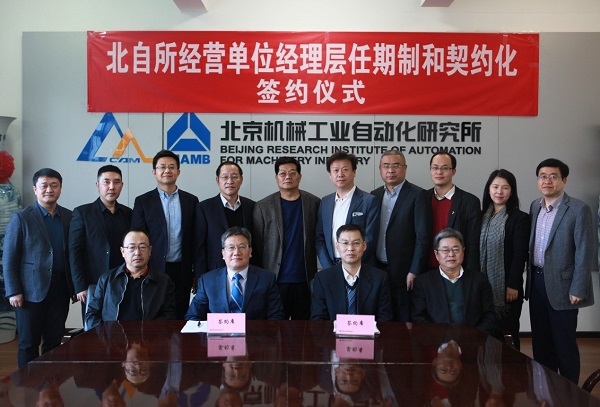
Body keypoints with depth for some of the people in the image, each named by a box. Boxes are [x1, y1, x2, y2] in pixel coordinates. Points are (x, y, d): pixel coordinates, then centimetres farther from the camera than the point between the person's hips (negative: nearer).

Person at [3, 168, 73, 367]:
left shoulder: (69, 217, 6)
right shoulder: (21, 218, -4)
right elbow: (9, 258, -4)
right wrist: (13, 291, -9)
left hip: (60, 289, 3)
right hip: (31, 291, -3)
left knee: (54, 342, 10)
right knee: (28, 344, 6)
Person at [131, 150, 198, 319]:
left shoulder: (191, 201, 8)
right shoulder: (143, 202, 3)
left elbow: (195, 239, 8)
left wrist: (196, 273, 5)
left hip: (182, 271, 2)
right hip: (154, 270, -1)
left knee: (180, 316, 7)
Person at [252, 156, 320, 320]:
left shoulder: (314, 203, 6)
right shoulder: (263, 206, 3)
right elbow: (256, 245, 3)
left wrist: (314, 276, 4)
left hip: (305, 280, 1)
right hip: (274, 281, -1)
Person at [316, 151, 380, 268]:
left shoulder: (369, 201, -6)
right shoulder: (325, 202, 8)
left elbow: (369, 240, -10)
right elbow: (319, 238, 6)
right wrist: (329, 268, -4)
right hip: (330, 269, 3)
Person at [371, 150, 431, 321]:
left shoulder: (417, 195, -6)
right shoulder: (374, 195, 10)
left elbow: (423, 237, -9)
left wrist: (414, 272, -13)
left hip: (404, 273, -4)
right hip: (377, 270, 4)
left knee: (405, 321, 2)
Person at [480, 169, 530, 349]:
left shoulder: (520, 218, -4)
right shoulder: (482, 216, 10)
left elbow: (521, 254, -9)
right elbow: (476, 250, 10)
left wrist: (513, 285, -13)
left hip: (506, 287, -4)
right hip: (483, 285, 4)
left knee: (507, 332, 4)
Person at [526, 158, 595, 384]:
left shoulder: (579, 210, -12)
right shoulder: (534, 206, 8)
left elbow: (585, 252, -13)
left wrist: (578, 289, -15)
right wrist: (531, 277, 11)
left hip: (561, 285, -6)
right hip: (537, 282, 6)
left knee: (564, 344, 5)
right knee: (540, 340, 15)